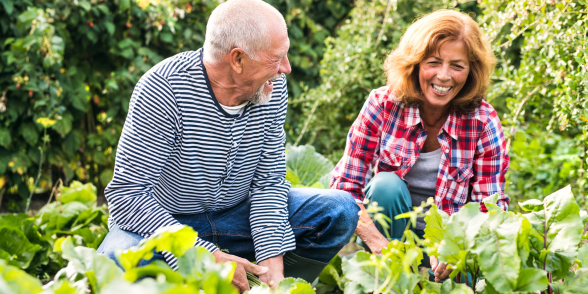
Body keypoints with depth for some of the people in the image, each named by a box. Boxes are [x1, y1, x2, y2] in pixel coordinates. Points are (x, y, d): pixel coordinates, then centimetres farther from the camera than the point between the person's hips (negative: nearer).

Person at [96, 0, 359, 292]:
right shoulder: (163, 89, -26)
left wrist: (271, 260, -21)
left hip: (236, 216, 5)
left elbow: (269, 182, -4)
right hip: (164, 222, -5)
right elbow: (127, 194, -28)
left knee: (340, 211, -10)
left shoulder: (272, 87, -9)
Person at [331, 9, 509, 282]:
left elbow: (491, 208, -11)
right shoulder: (383, 105, -12)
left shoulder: (483, 122, -11)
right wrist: (379, 245, -32)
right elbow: (345, 185, -15)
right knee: (387, 185, -30)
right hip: (391, 230, 1)